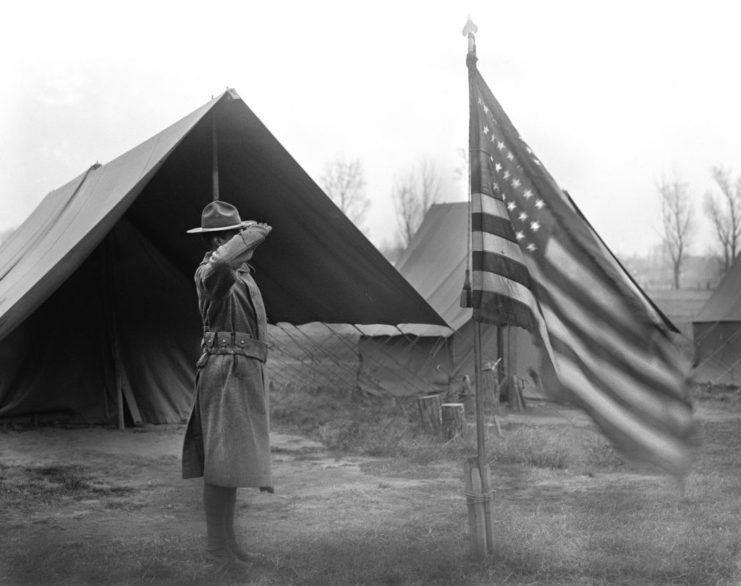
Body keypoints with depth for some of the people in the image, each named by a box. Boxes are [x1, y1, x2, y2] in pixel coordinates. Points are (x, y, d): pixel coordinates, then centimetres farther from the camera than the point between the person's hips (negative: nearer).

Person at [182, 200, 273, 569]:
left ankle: (228, 543, 21)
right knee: (222, 462, -7)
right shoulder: (210, 273, -15)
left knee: (233, 461, 13)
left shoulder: (242, 274, 17)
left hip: (244, 375, 10)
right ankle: (216, 552, -1)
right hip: (226, 372, -10)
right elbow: (217, 265, -38)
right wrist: (250, 235, -27)